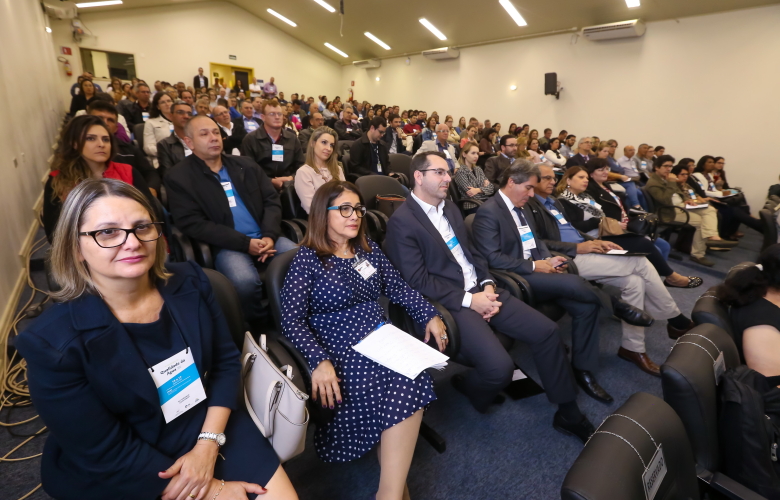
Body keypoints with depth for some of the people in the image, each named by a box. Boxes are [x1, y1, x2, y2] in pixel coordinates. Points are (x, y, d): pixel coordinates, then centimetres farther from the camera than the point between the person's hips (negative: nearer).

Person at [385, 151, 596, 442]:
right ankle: (471, 388, 13)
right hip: (449, 303, -8)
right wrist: (468, 299, -17)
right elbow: (417, 281, -17)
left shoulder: (450, 207, 14)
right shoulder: (402, 221, -11)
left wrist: (487, 285, -1)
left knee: (546, 331, -1)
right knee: (500, 367, -24)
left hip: (480, 289, 8)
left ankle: (567, 412, 17)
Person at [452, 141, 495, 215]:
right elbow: (472, 195, -11)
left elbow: (491, 188, 9)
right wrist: (484, 188, 2)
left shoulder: (478, 169, 18)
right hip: (473, 207, -6)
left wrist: (478, 190, -8)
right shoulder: (460, 172, -4)